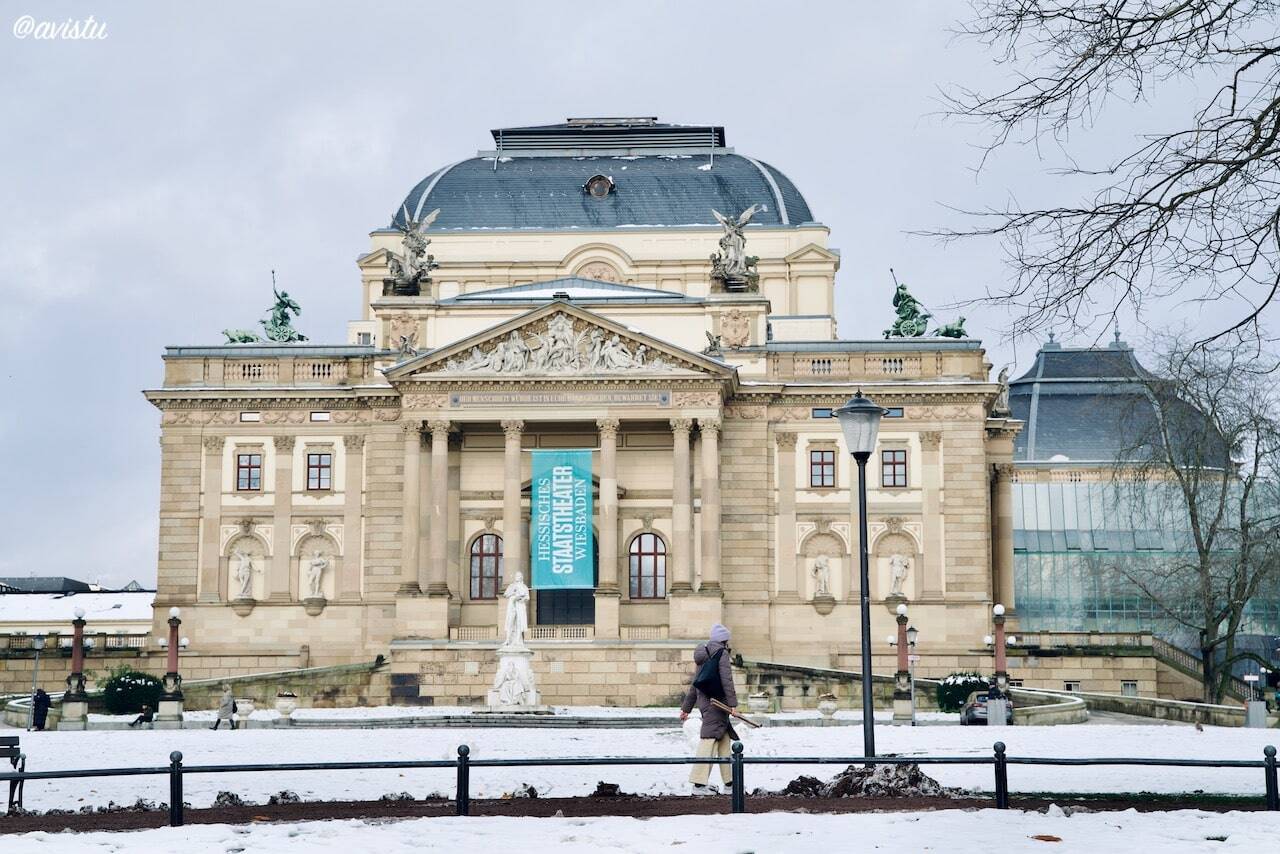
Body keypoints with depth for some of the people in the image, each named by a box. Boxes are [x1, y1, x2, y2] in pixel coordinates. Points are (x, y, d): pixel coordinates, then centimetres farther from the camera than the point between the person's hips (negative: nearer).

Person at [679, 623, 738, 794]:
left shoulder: (703, 654, 20)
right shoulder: (722, 653, -6)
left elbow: (695, 684, 23)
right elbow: (726, 680, -15)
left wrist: (686, 708, 24)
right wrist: (733, 703, -15)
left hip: (703, 701, 9)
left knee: (724, 738, 16)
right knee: (709, 739, -11)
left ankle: (729, 779, 20)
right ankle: (699, 783, -16)